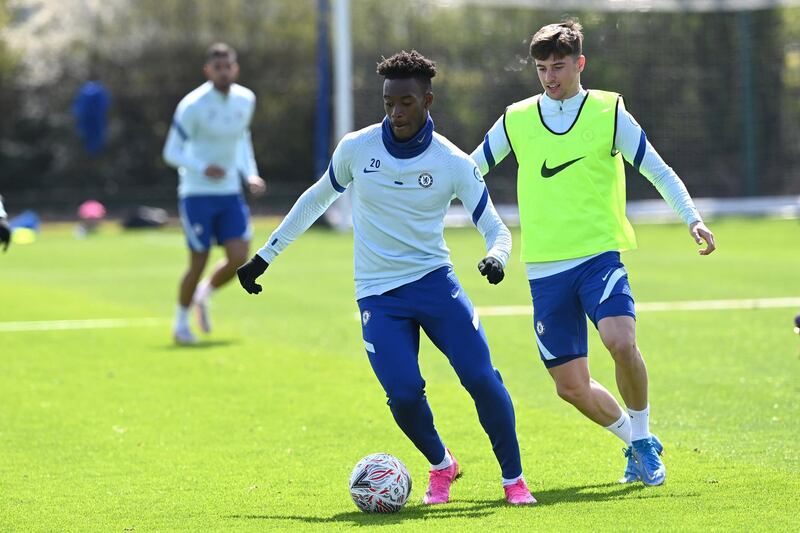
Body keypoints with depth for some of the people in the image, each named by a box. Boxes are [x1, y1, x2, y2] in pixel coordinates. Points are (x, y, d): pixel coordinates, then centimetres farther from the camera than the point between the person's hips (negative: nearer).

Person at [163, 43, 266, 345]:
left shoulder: (245, 100, 4)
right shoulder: (192, 105, -14)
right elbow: (171, 152, -11)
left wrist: (250, 175, 8)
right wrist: (202, 167, -28)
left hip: (230, 194, 5)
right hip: (197, 194, -5)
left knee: (239, 258, -8)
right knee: (199, 262, -4)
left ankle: (204, 294, 22)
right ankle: (181, 322, 18)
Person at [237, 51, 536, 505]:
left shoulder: (454, 163, -6)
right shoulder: (356, 148, -3)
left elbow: (496, 228, -3)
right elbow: (317, 200, 15)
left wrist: (496, 257, -27)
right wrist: (266, 255, 17)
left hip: (435, 280, 0)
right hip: (378, 295, 0)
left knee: (482, 378, -16)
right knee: (404, 394, -17)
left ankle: (513, 478, 4)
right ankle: (441, 467, 14)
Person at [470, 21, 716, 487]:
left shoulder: (609, 112, 1)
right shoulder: (517, 120, 7)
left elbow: (657, 169, 4)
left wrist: (693, 218, -7)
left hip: (599, 256, -3)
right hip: (545, 269, 3)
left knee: (621, 342, -27)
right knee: (571, 385, 1)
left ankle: (643, 438, -3)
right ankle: (635, 443, 27)